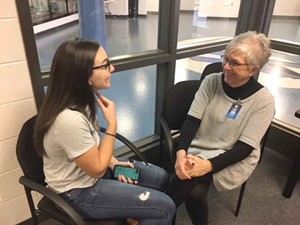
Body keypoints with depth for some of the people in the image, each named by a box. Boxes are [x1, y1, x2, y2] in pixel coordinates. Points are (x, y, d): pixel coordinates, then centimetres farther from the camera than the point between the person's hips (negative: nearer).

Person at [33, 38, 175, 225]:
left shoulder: (80, 99, -6)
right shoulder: (70, 119, -35)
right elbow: (97, 169, -22)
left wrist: (113, 162, -5)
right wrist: (112, 124, -22)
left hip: (91, 168, 8)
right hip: (79, 192, -8)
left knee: (161, 177, 11)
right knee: (165, 208, -8)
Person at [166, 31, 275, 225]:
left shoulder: (263, 100, -12)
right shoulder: (212, 81, -4)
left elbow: (245, 147, -14)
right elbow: (192, 120, -9)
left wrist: (209, 165, -28)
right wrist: (181, 152, -26)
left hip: (233, 161, -2)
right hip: (197, 150, 3)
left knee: (185, 181, -29)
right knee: (194, 192, -27)